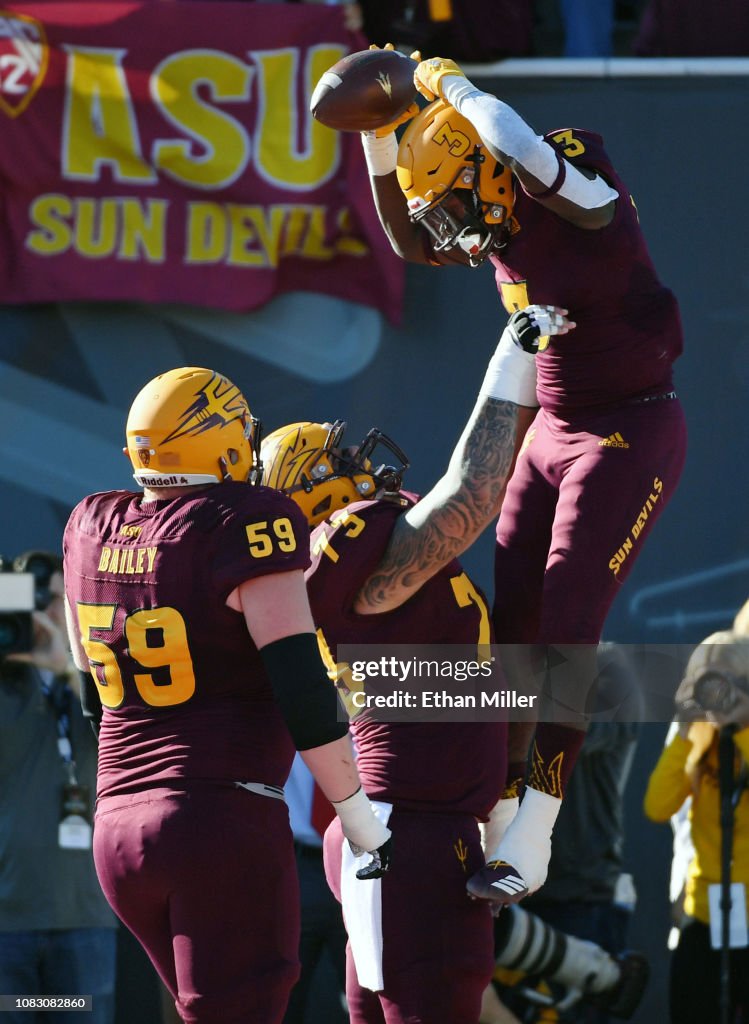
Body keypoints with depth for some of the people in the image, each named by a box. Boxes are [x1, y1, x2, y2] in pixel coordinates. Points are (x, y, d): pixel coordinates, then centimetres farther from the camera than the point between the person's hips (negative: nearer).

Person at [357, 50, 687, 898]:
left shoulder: (581, 203, -19)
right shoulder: (499, 226, 4)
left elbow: (532, 159, -41)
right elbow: (411, 243, 21)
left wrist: (454, 90, -27)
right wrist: (381, 139, 8)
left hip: (632, 435, -8)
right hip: (553, 430, 8)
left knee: (568, 626, -13)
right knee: (510, 621, 3)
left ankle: (536, 829, -13)